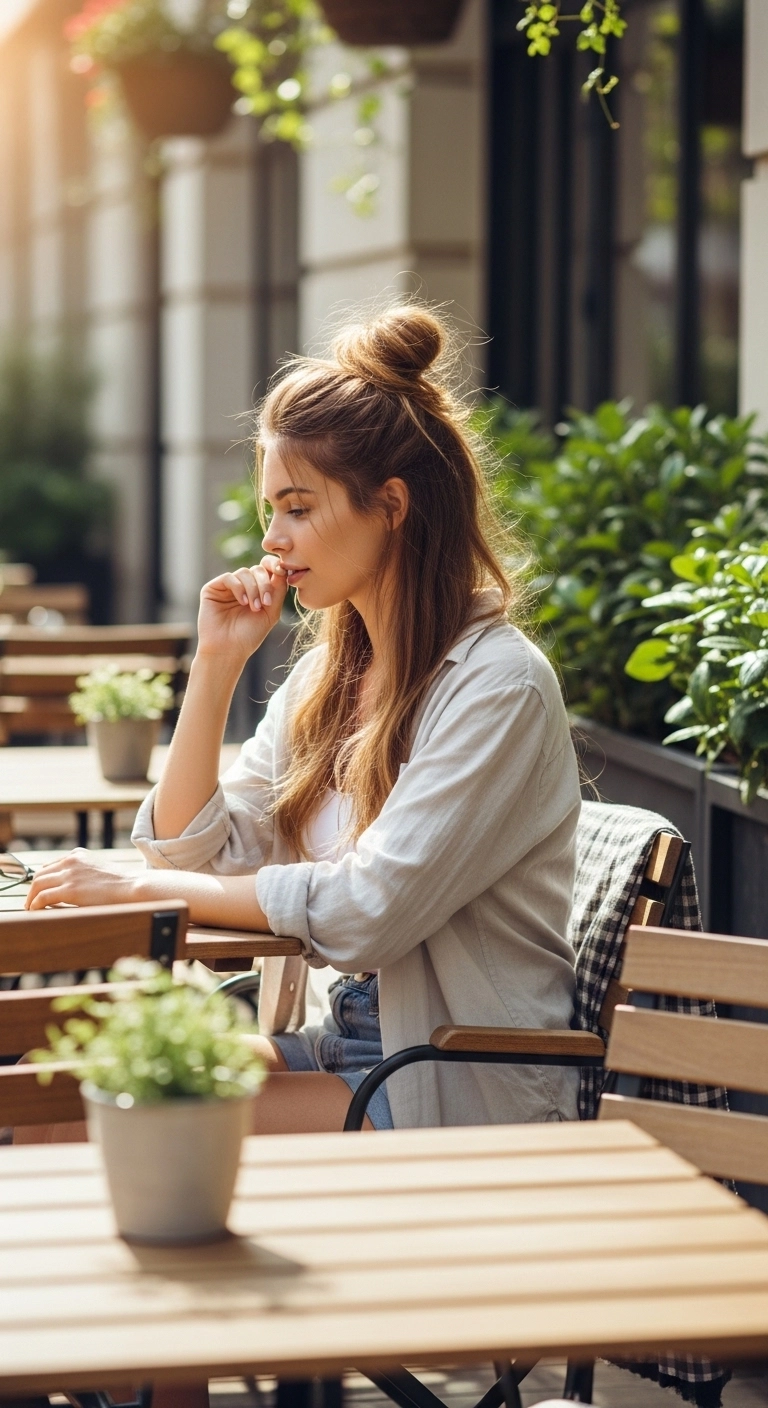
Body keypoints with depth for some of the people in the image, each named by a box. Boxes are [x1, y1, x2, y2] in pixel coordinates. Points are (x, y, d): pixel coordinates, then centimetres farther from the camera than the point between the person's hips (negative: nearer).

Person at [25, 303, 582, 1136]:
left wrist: (140, 891, -15)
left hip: (461, 1098, -7)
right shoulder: (330, 673, 11)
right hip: (340, 1049, 7)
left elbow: (368, 911, -21)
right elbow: (190, 849, 9)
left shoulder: (498, 684, -14)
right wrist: (217, 664, -1)